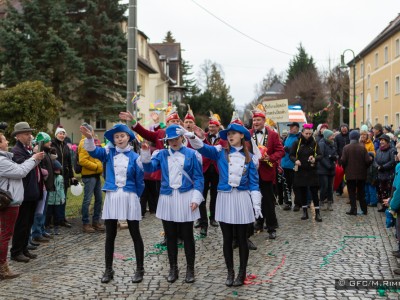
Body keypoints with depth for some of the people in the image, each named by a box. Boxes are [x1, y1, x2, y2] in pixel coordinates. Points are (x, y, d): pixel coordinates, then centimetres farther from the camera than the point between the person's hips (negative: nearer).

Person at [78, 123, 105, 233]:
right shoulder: (85, 143, -13)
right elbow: (82, 161, -21)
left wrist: (99, 166, 9)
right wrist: (96, 166, -16)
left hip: (96, 175, 10)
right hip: (89, 176, -10)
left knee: (99, 199, 12)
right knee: (87, 200, -4)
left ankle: (96, 221, 21)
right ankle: (85, 224, 3)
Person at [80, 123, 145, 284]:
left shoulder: (134, 157, -3)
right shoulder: (109, 153, 3)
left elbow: (139, 181, 1)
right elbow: (94, 151, -16)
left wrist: (134, 197, 2)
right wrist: (89, 138, -33)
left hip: (129, 198, -2)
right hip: (112, 197, 2)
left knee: (135, 234, 5)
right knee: (110, 236, 9)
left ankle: (139, 269, 16)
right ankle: (108, 270, 20)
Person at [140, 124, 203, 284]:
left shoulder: (192, 154, -1)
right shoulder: (161, 154, 6)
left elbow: (198, 178, -2)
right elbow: (149, 168, -5)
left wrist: (196, 198, -9)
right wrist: (145, 153, -20)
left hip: (186, 197, -2)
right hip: (167, 198, 3)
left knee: (187, 235, 5)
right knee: (170, 236, 10)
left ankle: (190, 269, 17)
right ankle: (173, 269, 23)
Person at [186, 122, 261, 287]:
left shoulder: (249, 157, 3)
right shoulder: (221, 152, 2)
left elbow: (253, 183, 3)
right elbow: (203, 147, -15)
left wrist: (257, 204, -2)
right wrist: (191, 136, -34)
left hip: (242, 199, 0)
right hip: (224, 198, 1)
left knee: (241, 238, 7)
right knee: (227, 239, 9)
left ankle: (242, 273, 20)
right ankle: (230, 272, 23)